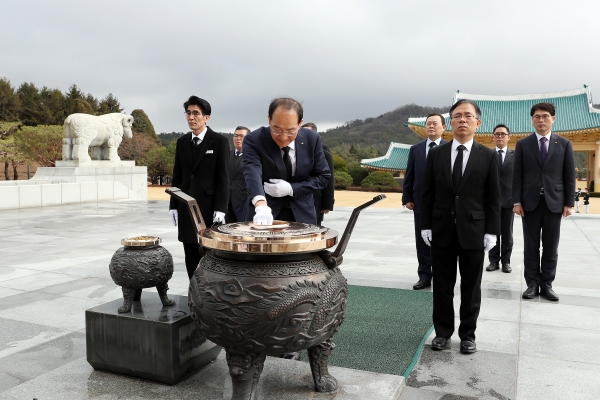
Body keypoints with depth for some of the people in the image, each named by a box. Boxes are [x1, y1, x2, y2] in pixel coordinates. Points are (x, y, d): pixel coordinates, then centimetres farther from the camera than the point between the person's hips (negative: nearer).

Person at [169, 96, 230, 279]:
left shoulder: (219, 141, -5)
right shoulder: (182, 142, 10)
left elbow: (223, 178, -8)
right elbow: (177, 176, 12)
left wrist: (220, 208, -13)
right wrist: (173, 205, 7)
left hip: (209, 206, -5)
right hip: (186, 206, 5)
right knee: (191, 254, 8)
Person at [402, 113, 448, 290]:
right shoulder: (415, 149, 8)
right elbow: (409, 176, 8)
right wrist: (407, 198, 1)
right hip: (421, 202, 3)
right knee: (422, 241, 7)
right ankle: (424, 276, 16)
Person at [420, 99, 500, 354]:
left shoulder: (488, 156, 1)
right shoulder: (436, 154, 4)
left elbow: (493, 198, 1)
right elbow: (427, 193, 4)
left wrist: (491, 231, -5)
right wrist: (425, 226, -1)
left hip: (473, 231, -1)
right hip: (441, 230, 1)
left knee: (471, 287, 9)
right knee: (442, 285, 9)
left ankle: (468, 334, 23)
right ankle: (443, 331, 23)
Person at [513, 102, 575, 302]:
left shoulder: (564, 144, 6)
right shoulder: (523, 144, 4)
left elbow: (569, 176, 4)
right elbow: (517, 175, 1)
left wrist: (569, 202, -2)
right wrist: (517, 201, -5)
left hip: (554, 202, 1)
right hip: (530, 201, 0)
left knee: (551, 247, 5)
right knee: (531, 246, 5)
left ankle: (546, 284, 15)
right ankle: (532, 284, 13)